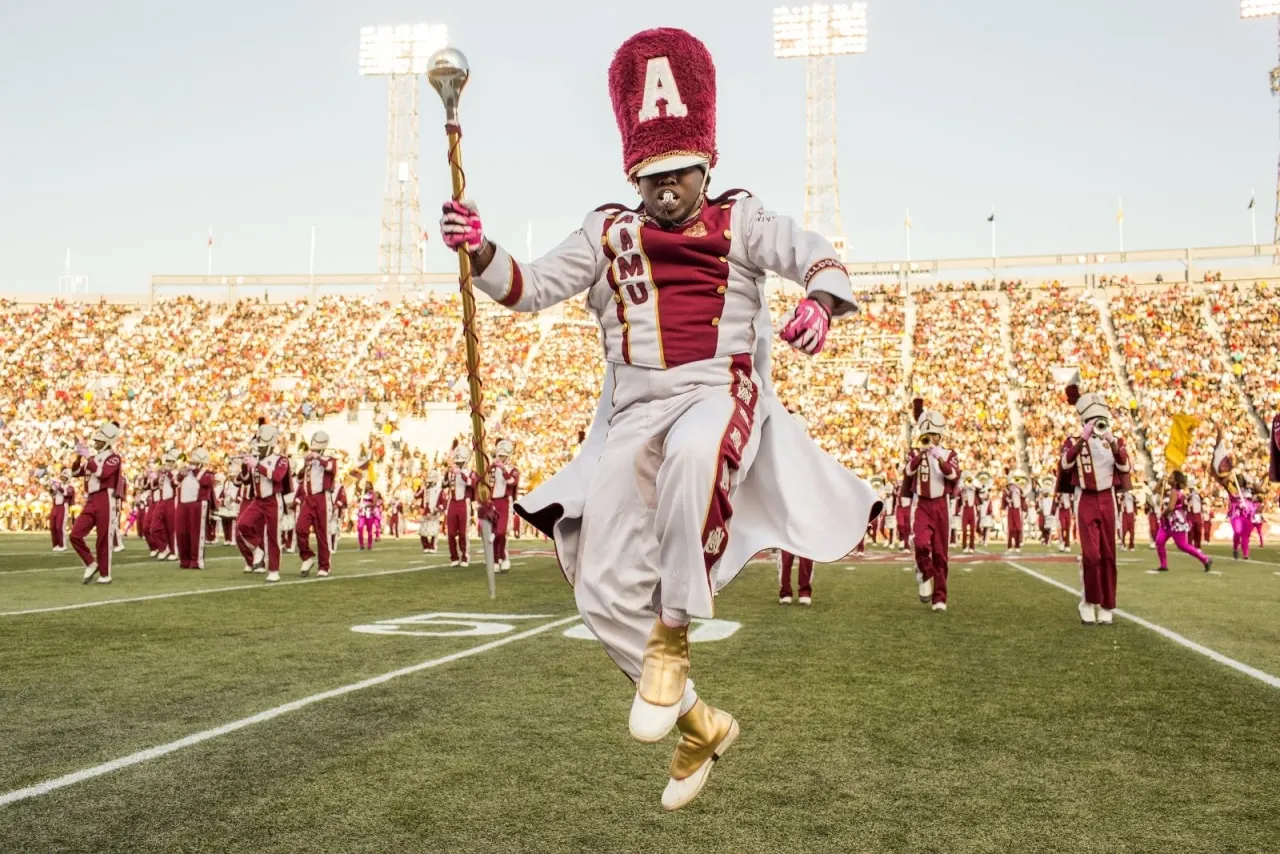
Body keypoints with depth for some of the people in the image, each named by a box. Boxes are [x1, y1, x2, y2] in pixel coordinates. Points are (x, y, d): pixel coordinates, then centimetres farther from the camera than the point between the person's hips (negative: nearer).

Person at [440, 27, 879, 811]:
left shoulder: (740, 222, 10)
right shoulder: (608, 235, 16)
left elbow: (818, 256, -4)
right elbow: (533, 286, 6)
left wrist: (819, 301, -28)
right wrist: (481, 252, -15)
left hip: (720, 394, -4)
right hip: (633, 416, 4)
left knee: (693, 452, -43)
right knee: (604, 589, -2)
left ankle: (673, 638, -26)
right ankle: (701, 724, 18)